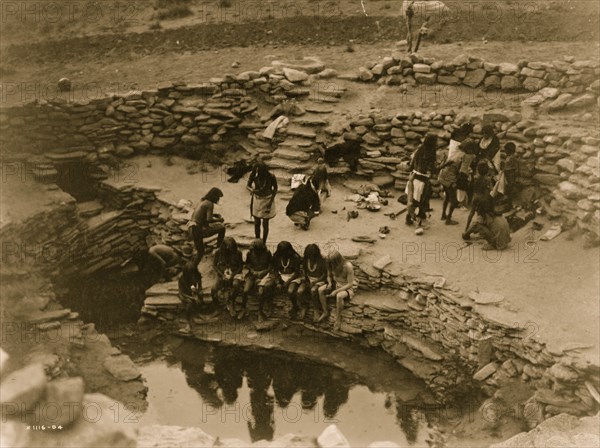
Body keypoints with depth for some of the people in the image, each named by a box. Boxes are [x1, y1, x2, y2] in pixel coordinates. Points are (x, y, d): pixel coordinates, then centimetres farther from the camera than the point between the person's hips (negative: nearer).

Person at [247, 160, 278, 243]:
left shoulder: (270, 176, -22)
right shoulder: (253, 175, -16)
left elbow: (275, 188, -7)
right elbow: (248, 185, -3)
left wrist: (271, 201, -13)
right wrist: (252, 190, -26)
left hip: (267, 200, -2)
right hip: (257, 200, 2)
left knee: (265, 224, 3)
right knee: (256, 223, 9)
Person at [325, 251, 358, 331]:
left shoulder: (348, 266, -27)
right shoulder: (332, 265, -10)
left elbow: (350, 284, -24)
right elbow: (329, 276, 10)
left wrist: (336, 291, -28)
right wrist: (330, 283, -13)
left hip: (348, 287, -6)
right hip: (336, 284, 6)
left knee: (339, 296, -40)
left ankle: (338, 321, -26)